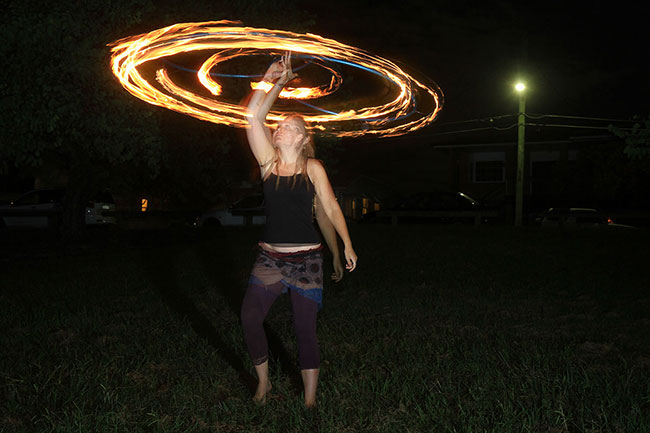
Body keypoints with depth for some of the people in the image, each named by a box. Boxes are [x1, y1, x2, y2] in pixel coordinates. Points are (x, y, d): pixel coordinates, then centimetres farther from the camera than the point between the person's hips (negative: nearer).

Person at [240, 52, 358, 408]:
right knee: (249, 318, -11)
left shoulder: (313, 168, 0)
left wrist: (345, 247, -3)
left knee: (305, 330, 1)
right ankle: (263, 382, 14)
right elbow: (253, 117, -4)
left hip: (306, 260, -2)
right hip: (270, 258, 2)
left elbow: (330, 209, 1)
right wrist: (273, 80, -3)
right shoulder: (269, 162, 4)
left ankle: (310, 400, 15)